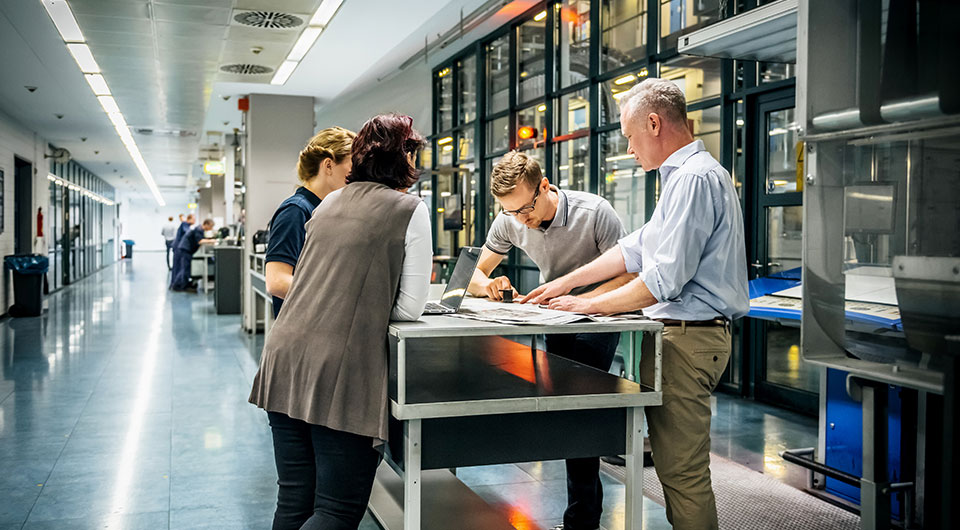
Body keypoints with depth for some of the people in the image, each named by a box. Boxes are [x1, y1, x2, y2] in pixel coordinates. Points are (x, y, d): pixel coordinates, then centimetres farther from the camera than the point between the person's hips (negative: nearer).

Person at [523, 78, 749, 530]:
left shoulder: (694, 178, -17)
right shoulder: (685, 175, 19)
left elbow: (664, 280, -22)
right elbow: (636, 249, 22)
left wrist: (590, 306, -12)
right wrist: (565, 283, 19)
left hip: (687, 339, -11)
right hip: (679, 334, 11)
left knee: (681, 470, -4)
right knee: (677, 463, 16)